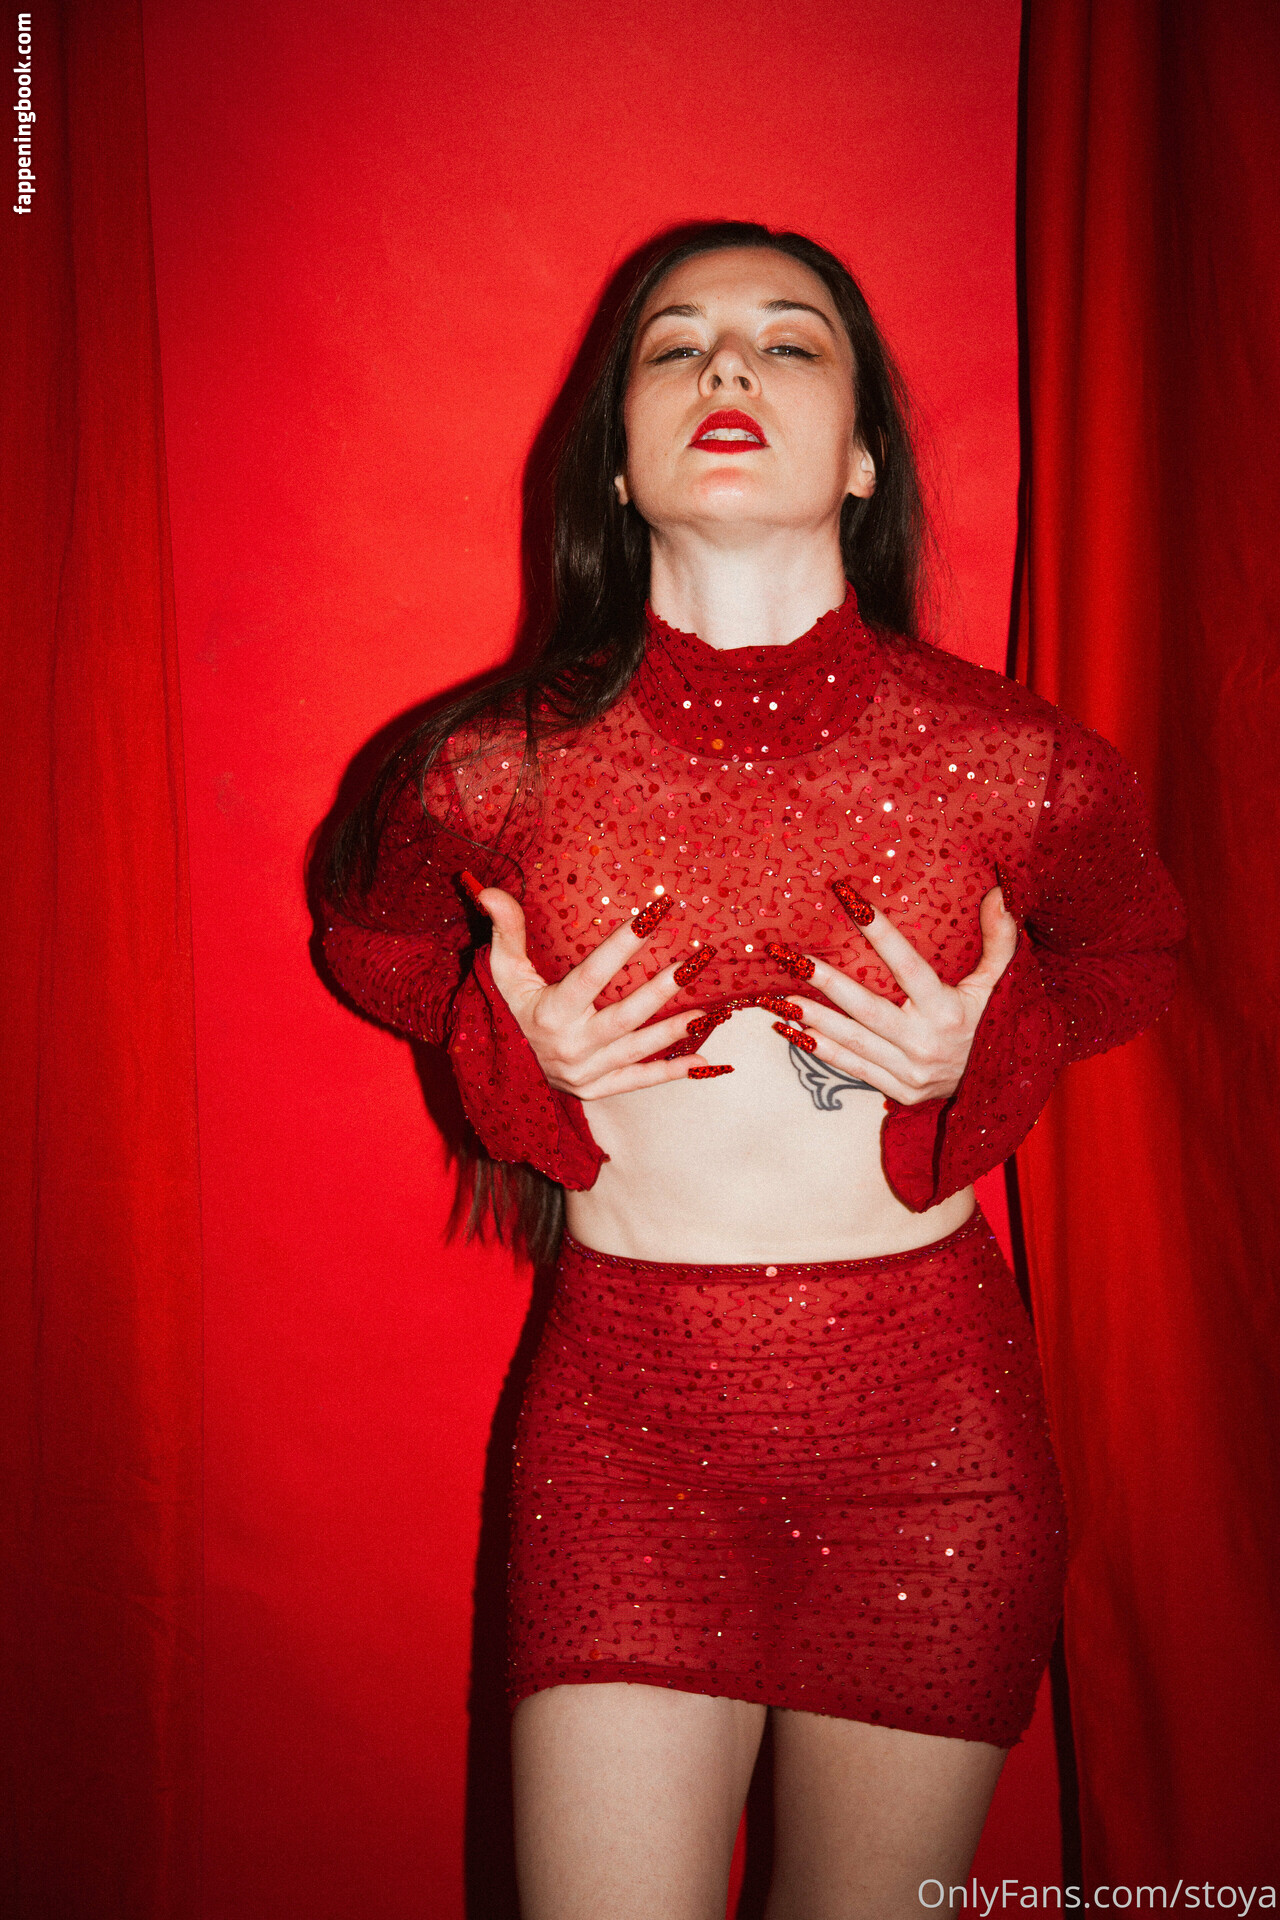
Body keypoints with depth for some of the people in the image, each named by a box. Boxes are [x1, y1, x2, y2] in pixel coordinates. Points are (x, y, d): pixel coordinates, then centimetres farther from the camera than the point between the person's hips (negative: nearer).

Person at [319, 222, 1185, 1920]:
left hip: (934, 1433, 1)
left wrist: (987, 1050, -9)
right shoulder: (491, 775, -10)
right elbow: (374, 946, 11)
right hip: (624, 1419, 0)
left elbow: (1129, 957, 11)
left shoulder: (1025, 767, -11)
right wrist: (514, 1046, -9)